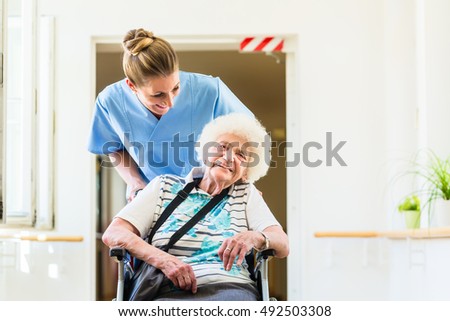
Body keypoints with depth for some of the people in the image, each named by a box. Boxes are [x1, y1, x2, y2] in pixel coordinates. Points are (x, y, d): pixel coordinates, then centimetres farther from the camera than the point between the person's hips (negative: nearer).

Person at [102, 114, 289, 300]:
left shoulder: (246, 194, 21)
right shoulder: (165, 187, 18)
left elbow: (283, 247, 9)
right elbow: (112, 234, 7)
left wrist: (254, 237, -16)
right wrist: (162, 259, -12)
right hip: (169, 293, -1)